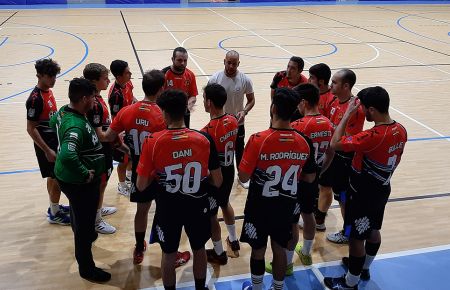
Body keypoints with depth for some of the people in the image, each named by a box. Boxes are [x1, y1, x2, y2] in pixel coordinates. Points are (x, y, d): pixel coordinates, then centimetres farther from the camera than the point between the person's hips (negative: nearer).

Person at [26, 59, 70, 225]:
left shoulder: (48, 91, 4)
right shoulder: (35, 98, -23)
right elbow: (31, 129, -21)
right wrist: (47, 150, -21)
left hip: (54, 141, 8)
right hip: (45, 144, -8)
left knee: (54, 177, 19)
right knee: (58, 178, 0)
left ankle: (54, 206, 34)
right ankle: (54, 214, 15)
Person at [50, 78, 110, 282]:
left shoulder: (63, 111, -3)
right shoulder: (77, 126, -34)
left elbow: (53, 123, 20)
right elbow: (68, 156, -47)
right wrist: (85, 174, -32)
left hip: (68, 177, 9)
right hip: (80, 183, -9)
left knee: (78, 214, 33)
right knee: (85, 223, 7)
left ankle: (83, 236, 61)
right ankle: (86, 268, 24)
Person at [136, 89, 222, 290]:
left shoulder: (152, 142, -19)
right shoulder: (204, 139, -15)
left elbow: (141, 186, -12)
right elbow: (217, 182, -8)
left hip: (168, 207, -1)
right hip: (197, 205, 2)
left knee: (169, 254, 20)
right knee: (199, 249, 25)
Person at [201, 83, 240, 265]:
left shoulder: (208, 131, -30)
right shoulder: (233, 121, -8)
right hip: (229, 171, 7)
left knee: (210, 215, 13)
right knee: (225, 203, 30)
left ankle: (219, 253, 29)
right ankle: (233, 241, 47)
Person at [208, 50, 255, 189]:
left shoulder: (245, 80, -13)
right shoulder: (215, 78, -14)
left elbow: (251, 100, -2)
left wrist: (244, 111, -21)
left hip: (238, 122, 1)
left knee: (239, 150, 17)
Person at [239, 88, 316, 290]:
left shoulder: (258, 140, -24)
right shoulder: (304, 142, -10)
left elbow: (243, 177, -17)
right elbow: (309, 178, 2)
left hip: (260, 206, -3)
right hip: (287, 206, 3)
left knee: (258, 250, 16)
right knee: (280, 249, 21)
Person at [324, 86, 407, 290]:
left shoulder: (373, 136, -33)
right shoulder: (400, 130, -6)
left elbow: (335, 144, -29)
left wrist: (348, 114, -21)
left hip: (363, 195, -8)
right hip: (382, 190, 8)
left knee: (356, 237, 8)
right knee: (373, 230, 24)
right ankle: (364, 267, 46)